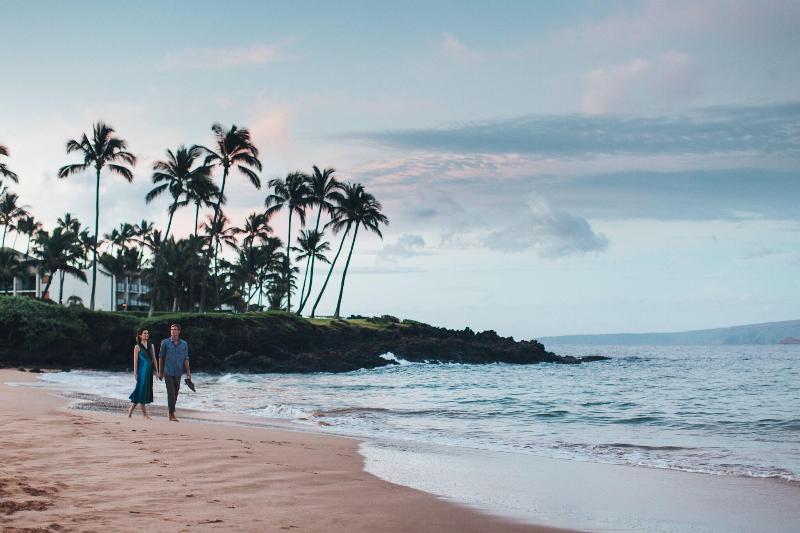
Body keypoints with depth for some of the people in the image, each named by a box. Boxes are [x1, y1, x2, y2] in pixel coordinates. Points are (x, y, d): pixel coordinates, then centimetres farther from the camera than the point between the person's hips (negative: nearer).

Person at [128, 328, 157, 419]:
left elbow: (154, 358, 13)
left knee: (147, 390, 6)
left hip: (150, 371, 6)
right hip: (142, 370, -6)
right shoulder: (137, 347, -1)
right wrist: (135, 373, -9)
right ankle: (145, 414, -1)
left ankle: (131, 410, 18)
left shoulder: (151, 345, 12)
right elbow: (135, 361, -3)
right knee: (142, 389, -5)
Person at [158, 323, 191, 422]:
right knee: (171, 393, -10)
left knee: (175, 394, 10)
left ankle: (171, 412, 25)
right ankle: (172, 415, -8)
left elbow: (186, 359, 6)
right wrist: (160, 372, 4)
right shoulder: (165, 343, -1)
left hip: (178, 373, 3)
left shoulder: (184, 344, 5)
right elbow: (161, 357, 5)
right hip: (168, 372, -3)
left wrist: (188, 372, 0)